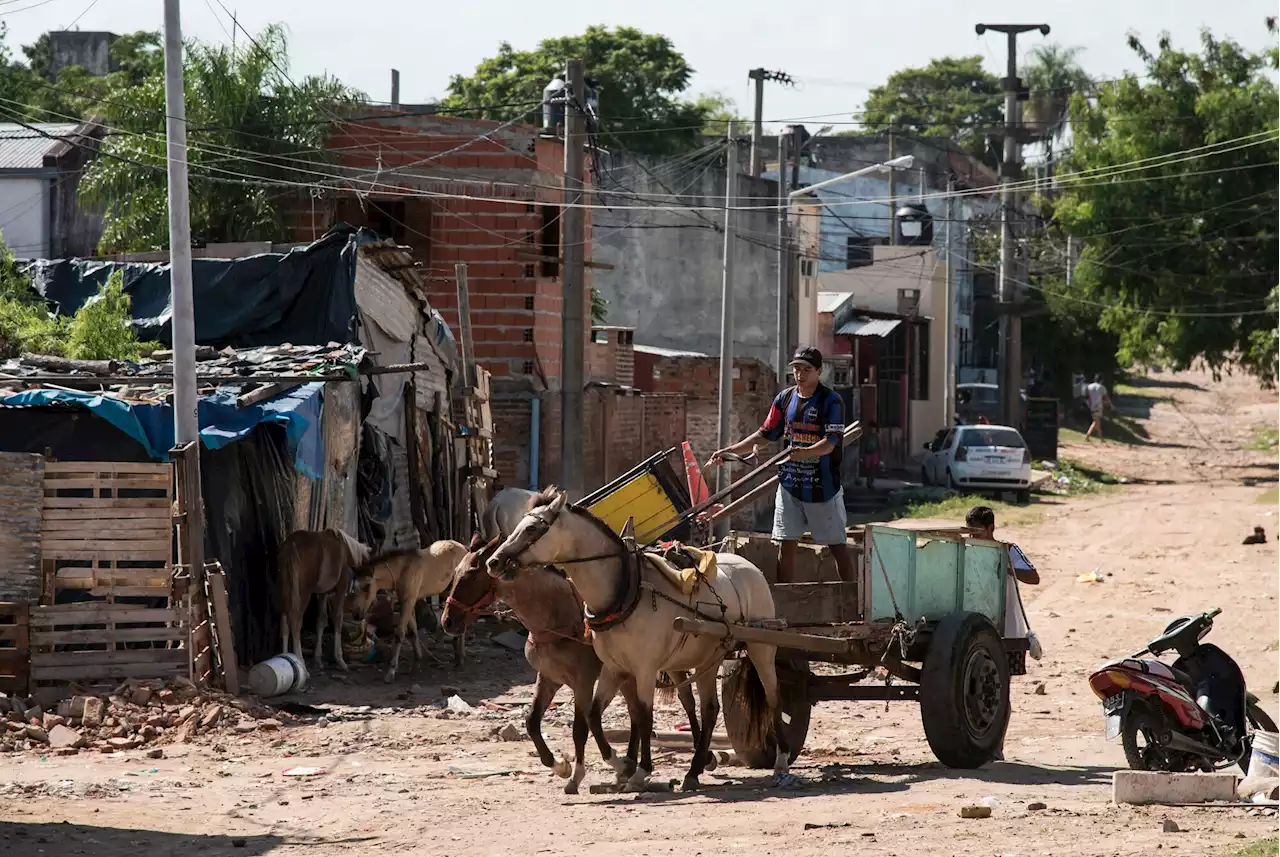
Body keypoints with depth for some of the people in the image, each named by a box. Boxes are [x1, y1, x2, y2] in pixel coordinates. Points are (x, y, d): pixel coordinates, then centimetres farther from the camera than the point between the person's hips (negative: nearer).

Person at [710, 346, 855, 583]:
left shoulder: (831, 401, -9)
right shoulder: (785, 398, 7)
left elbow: (830, 444, -18)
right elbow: (766, 434, 15)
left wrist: (802, 453, -36)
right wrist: (730, 451, 9)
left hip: (822, 485, -5)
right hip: (790, 483, 5)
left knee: (837, 546, 1)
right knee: (785, 545, 5)